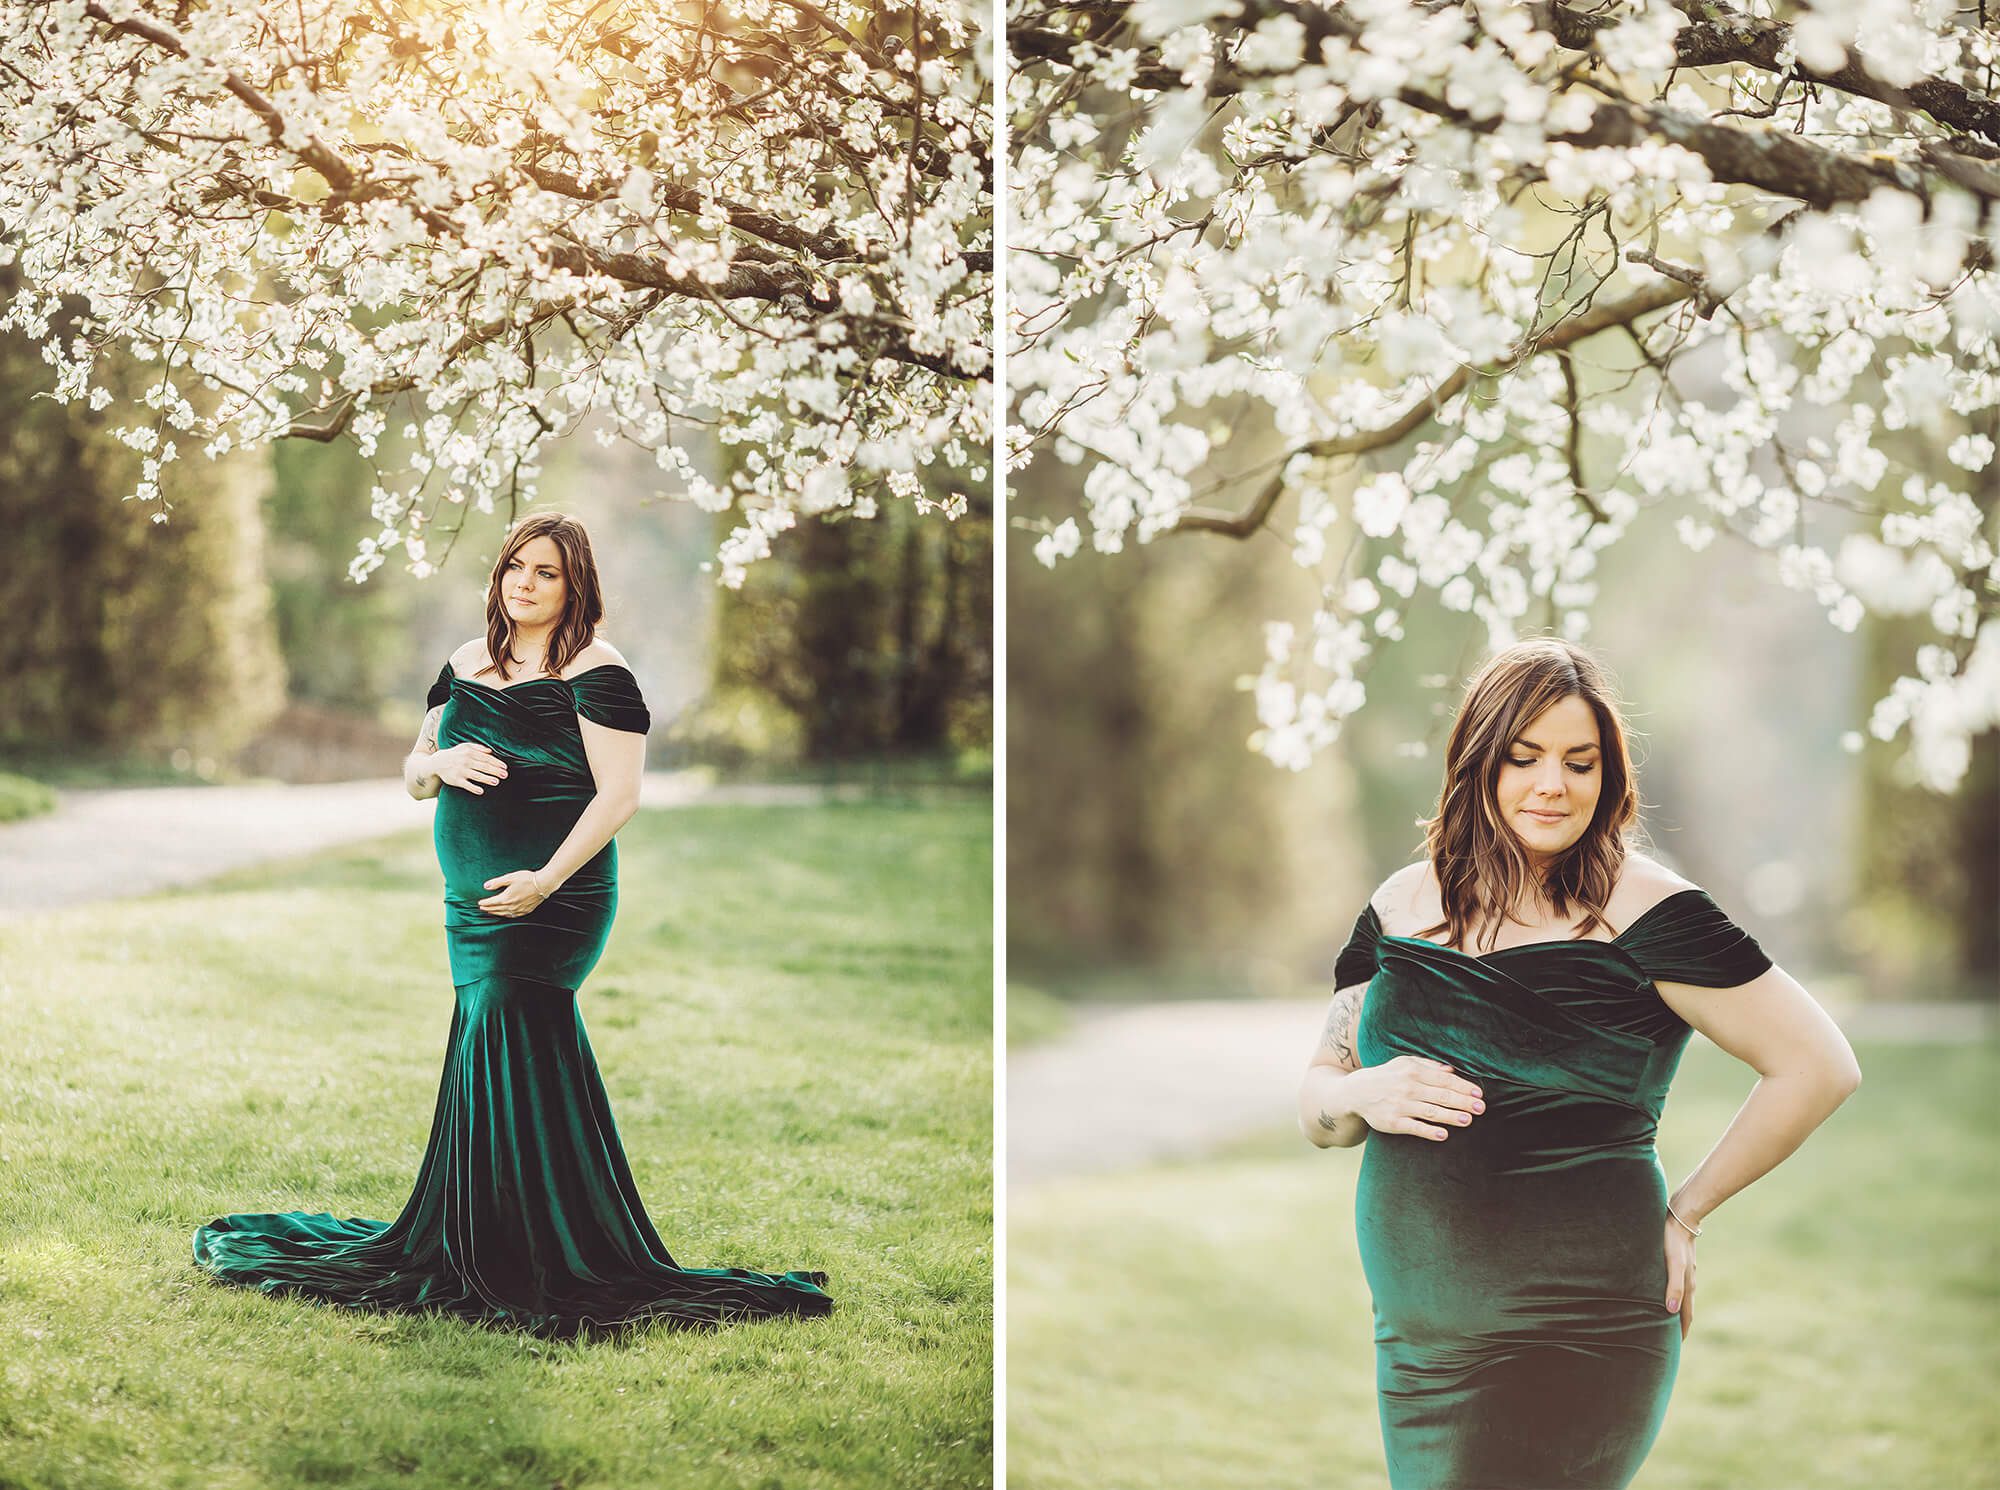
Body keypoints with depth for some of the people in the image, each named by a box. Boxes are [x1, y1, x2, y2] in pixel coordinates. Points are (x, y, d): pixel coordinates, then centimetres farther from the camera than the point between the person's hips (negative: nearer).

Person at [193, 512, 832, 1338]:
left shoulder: (597, 672, -6)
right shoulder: (467, 664, 15)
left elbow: (619, 794, -13)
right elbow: (411, 771, 19)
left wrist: (547, 880, -22)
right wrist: (439, 763, -5)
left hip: (551, 901, -7)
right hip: (472, 899, 7)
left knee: (503, 1057, -9)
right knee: (488, 1058, 10)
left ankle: (523, 1271, -1)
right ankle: (472, 1256, 17)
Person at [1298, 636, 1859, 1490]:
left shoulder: (1643, 911, -7)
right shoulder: (1403, 906, 8)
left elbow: (1820, 1066, -7)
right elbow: (1316, 1109, 14)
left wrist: (1684, 1212, -2)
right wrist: (1365, 1096, -9)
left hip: (1575, 1345, -6)